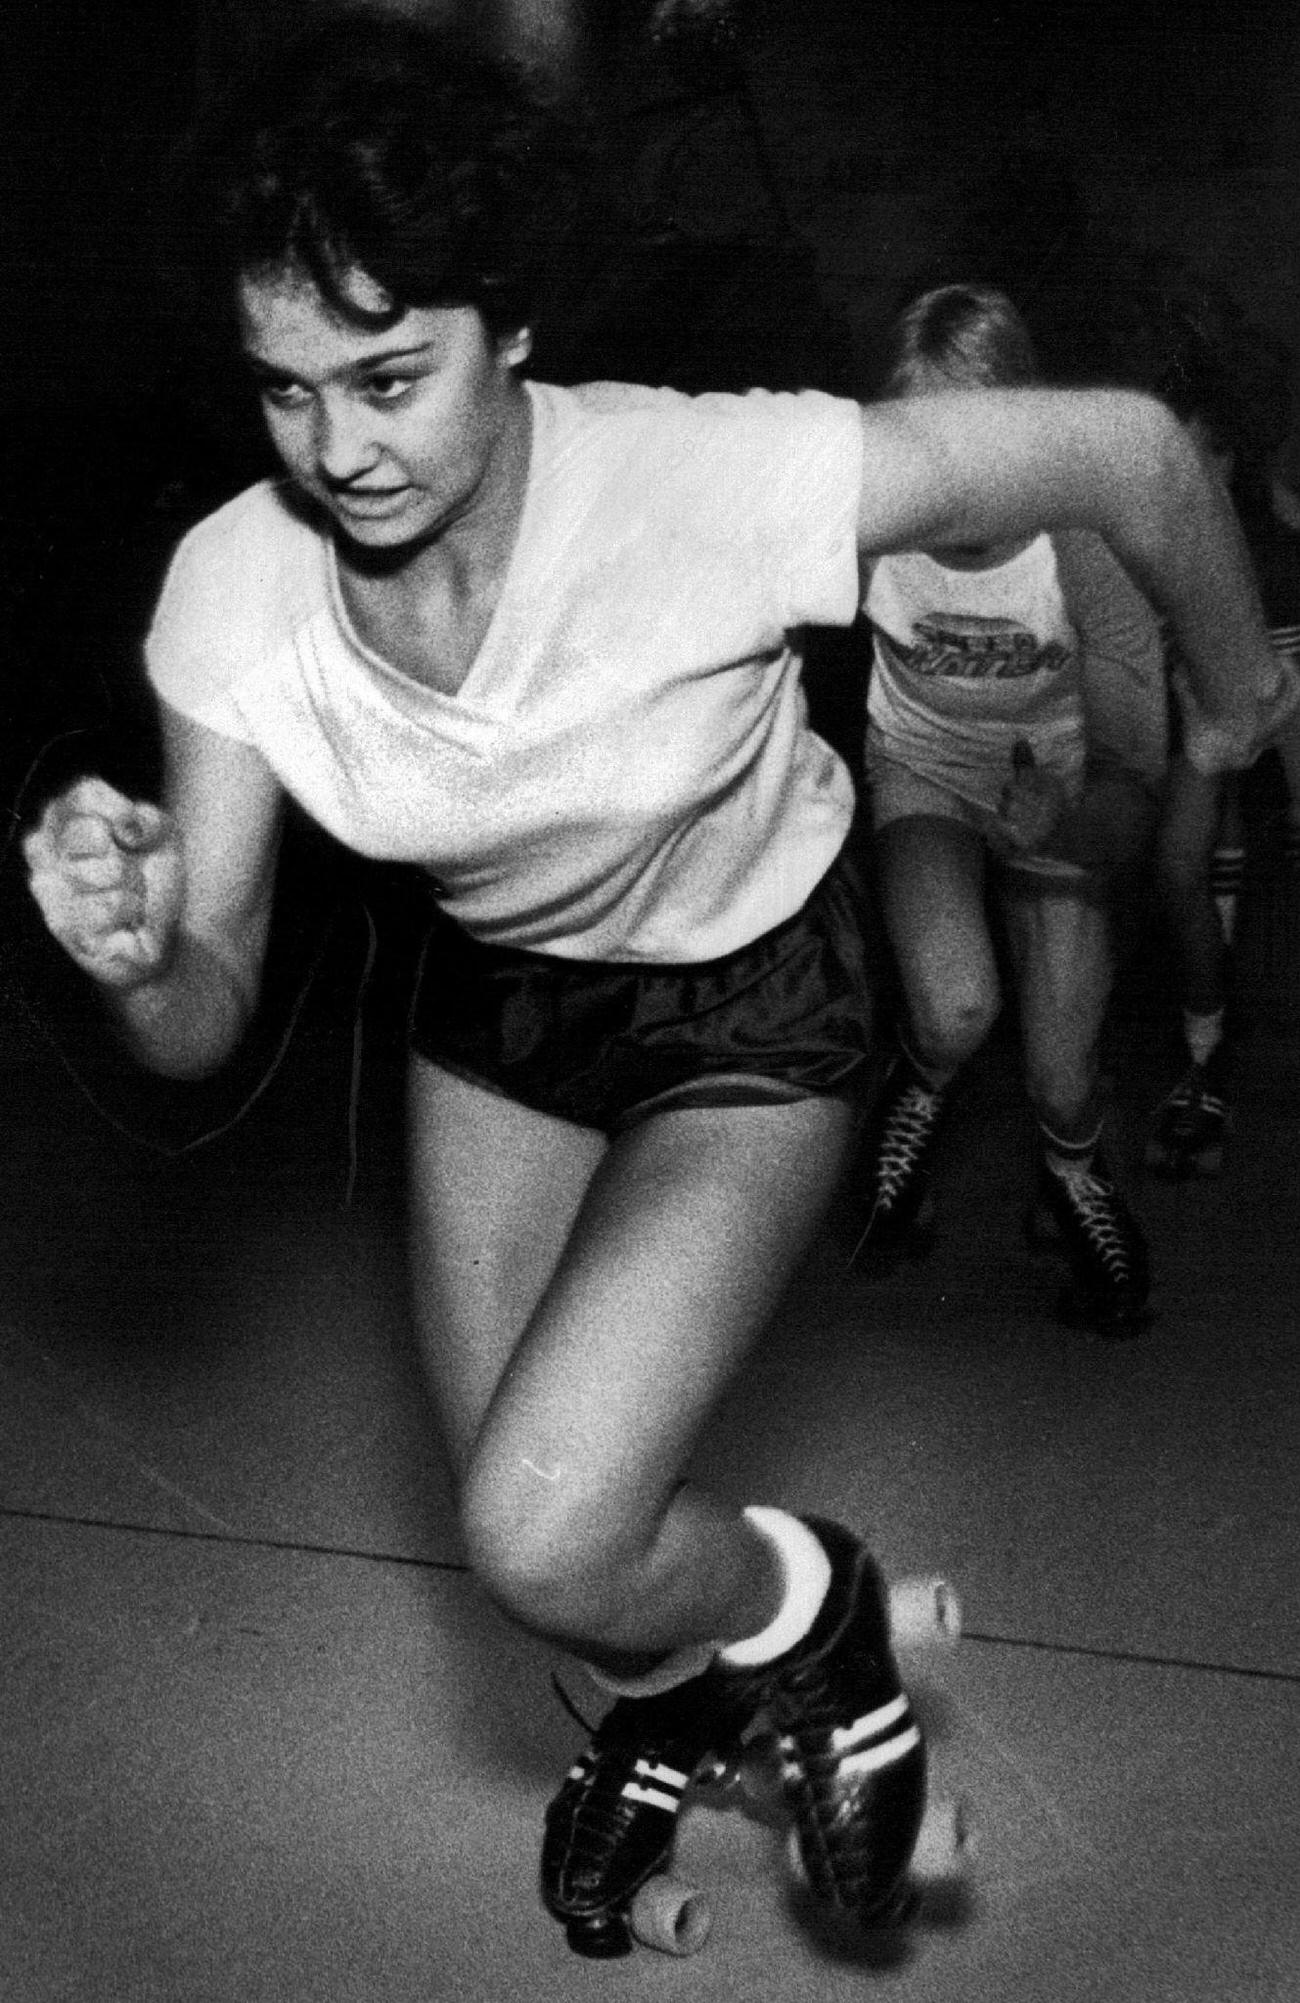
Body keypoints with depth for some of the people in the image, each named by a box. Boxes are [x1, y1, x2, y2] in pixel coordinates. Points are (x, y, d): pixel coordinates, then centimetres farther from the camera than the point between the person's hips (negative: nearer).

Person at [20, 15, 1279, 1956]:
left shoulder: (709, 487, -36)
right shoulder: (231, 593, -23)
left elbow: (1127, 451, -23)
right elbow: (205, 1025, -16)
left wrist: (1235, 724, -6)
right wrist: (134, 951, -41)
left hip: (748, 1010, -4)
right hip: (499, 1000, 5)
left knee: (544, 1543, -20)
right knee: (517, 1508, 15)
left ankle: (809, 1613, 16)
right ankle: (663, 1706, 52)